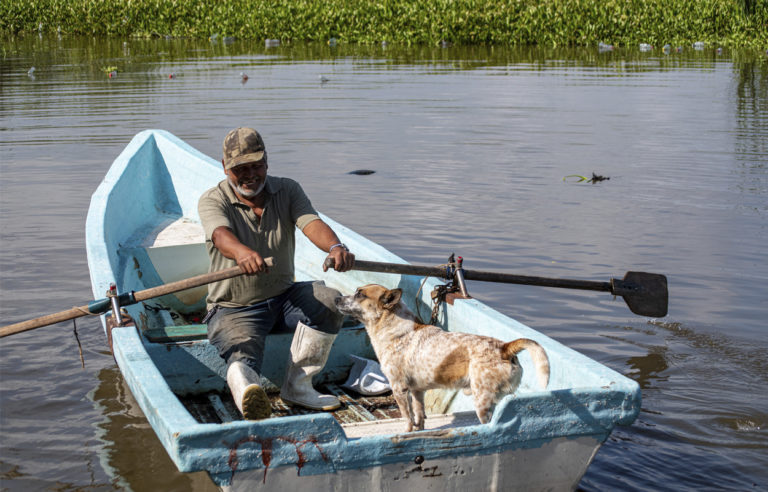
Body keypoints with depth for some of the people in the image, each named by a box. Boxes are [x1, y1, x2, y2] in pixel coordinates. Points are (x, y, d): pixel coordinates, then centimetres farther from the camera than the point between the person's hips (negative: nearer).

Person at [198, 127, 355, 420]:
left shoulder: (287, 191, 3)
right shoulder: (212, 201, -6)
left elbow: (311, 223, -17)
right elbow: (220, 234, -30)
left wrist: (335, 247, -42)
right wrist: (241, 252, -57)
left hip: (283, 298, 4)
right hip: (234, 308, -4)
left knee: (329, 301, -24)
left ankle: (297, 385, -17)